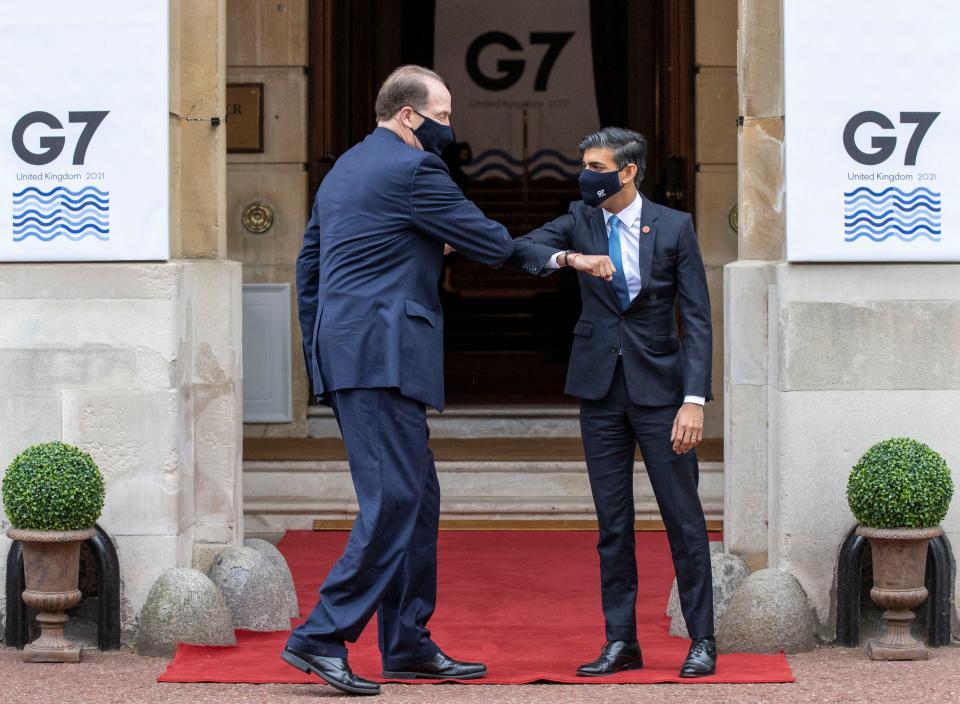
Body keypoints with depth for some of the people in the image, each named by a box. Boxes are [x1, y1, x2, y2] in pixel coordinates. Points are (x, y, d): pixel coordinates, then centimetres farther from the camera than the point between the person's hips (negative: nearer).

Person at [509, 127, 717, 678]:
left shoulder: (674, 227, -4)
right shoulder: (580, 221, 5)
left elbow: (697, 318, -6)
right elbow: (519, 249, -9)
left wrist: (695, 399, -14)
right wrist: (567, 258, -29)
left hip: (659, 386, -3)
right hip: (601, 389, 3)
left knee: (683, 514, -1)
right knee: (612, 521, 6)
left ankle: (702, 640, 6)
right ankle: (621, 642, 11)